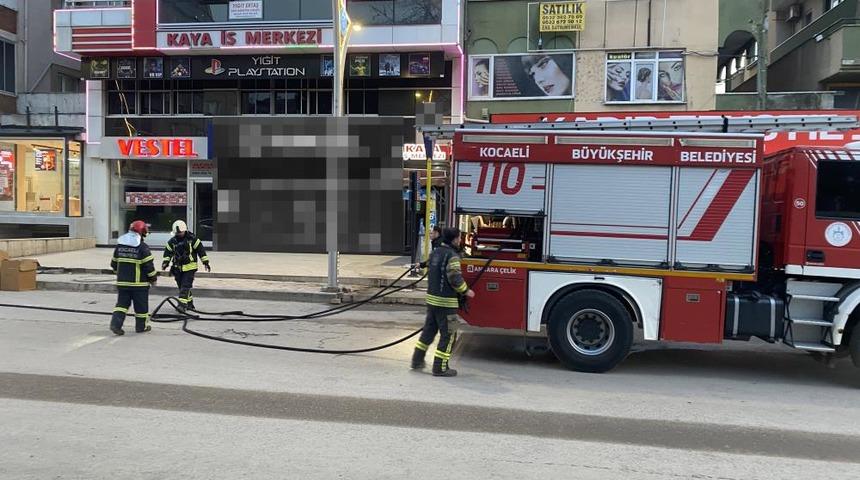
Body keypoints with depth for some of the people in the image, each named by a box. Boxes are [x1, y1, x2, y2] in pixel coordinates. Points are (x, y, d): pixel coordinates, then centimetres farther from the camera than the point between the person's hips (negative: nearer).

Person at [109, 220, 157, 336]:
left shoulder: (119, 245, 6)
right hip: (139, 283, -5)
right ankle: (141, 326, 18)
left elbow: (114, 264, 14)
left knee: (122, 303, 10)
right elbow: (148, 266, -13)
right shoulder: (142, 247, -12)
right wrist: (153, 279, 1)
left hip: (122, 282, 5)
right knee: (141, 306, 8)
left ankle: (115, 323, -6)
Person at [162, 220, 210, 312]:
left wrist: (205, 262, -5)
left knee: (185, 286, -14)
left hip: (189, 267, -5)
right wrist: (165, 262, -3)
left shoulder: (192, 239, -6)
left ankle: (182, 304, -17)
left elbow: (201, 250, -3)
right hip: (178, 268, 5)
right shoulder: (172, 242, 5)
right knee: (181, 286, 10)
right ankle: (189, 304, 22)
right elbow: (168, 252, 13)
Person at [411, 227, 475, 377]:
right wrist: (466, 291, -7)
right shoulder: (452, 255, -16)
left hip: (431, 297, 9)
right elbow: (455, 278, -21)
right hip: (446, 302, -9)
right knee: (448, 334, 0)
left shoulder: (435, 253, 11)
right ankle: (440, 368, 3)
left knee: (429, 329, 19)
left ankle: (417, 360, 25)